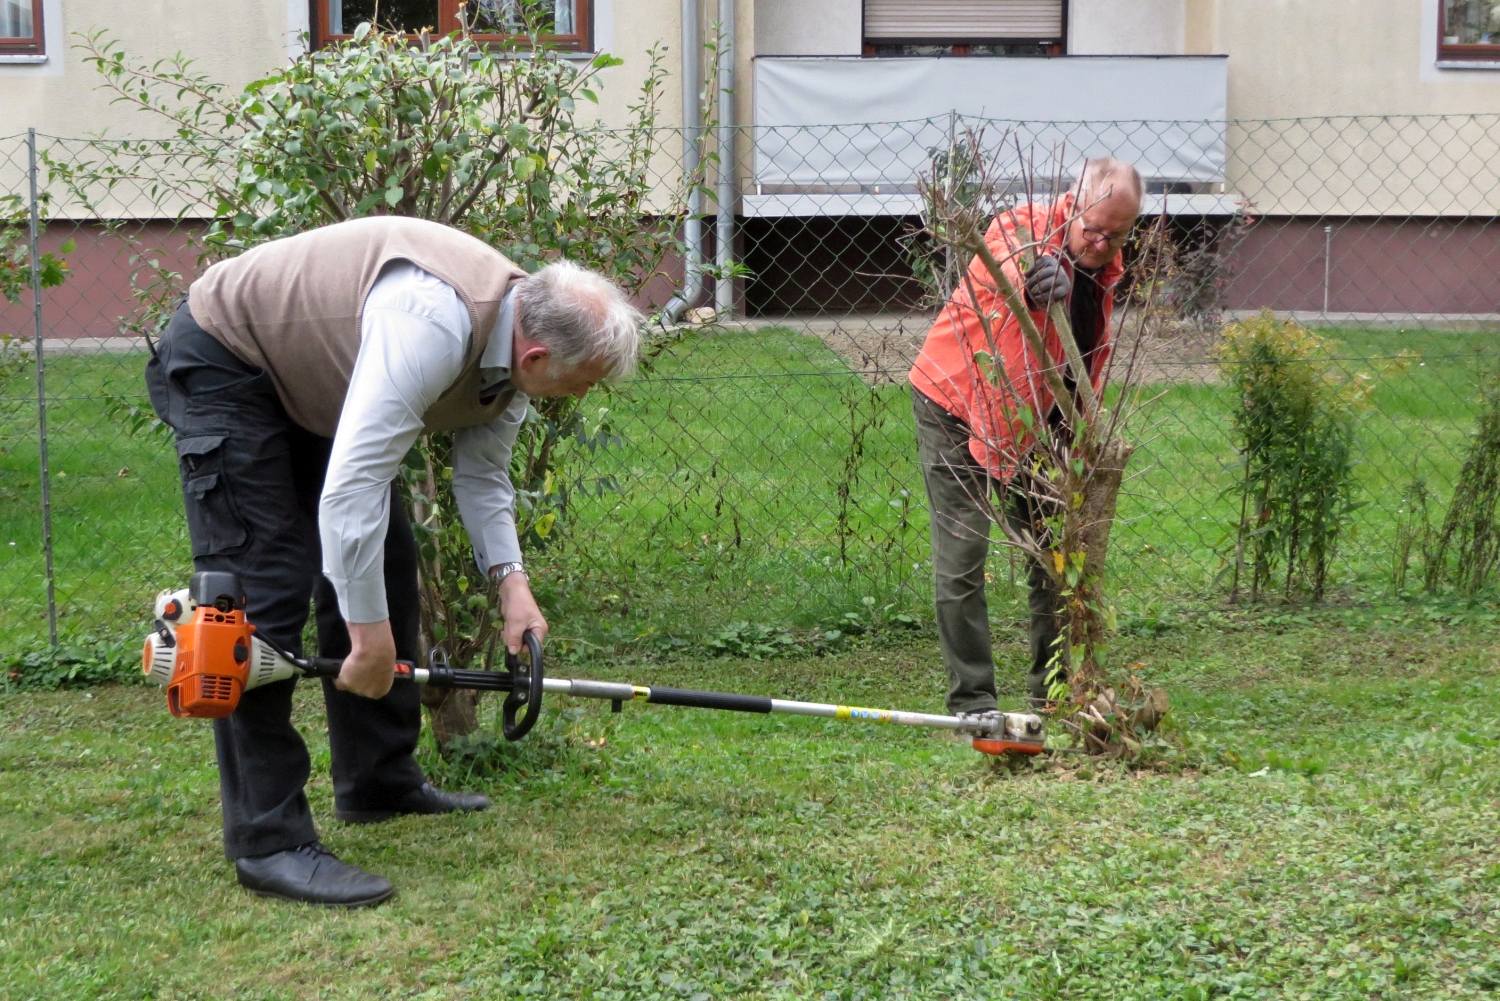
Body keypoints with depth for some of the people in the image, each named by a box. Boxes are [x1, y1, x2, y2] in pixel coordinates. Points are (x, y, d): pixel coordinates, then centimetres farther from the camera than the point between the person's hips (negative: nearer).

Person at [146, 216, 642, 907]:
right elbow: (351, 487, -38)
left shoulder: (517, 340, -7)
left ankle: (380, 782, 22)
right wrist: (370, 635, -32)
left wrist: (511, 581, -6)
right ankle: (267, 841, -11)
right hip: (221, 363, -10)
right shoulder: (436, 324, -37)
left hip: (307, 378, 10)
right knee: (264, 590, -15)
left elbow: (482, 476, 7)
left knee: (384, 562, 10)